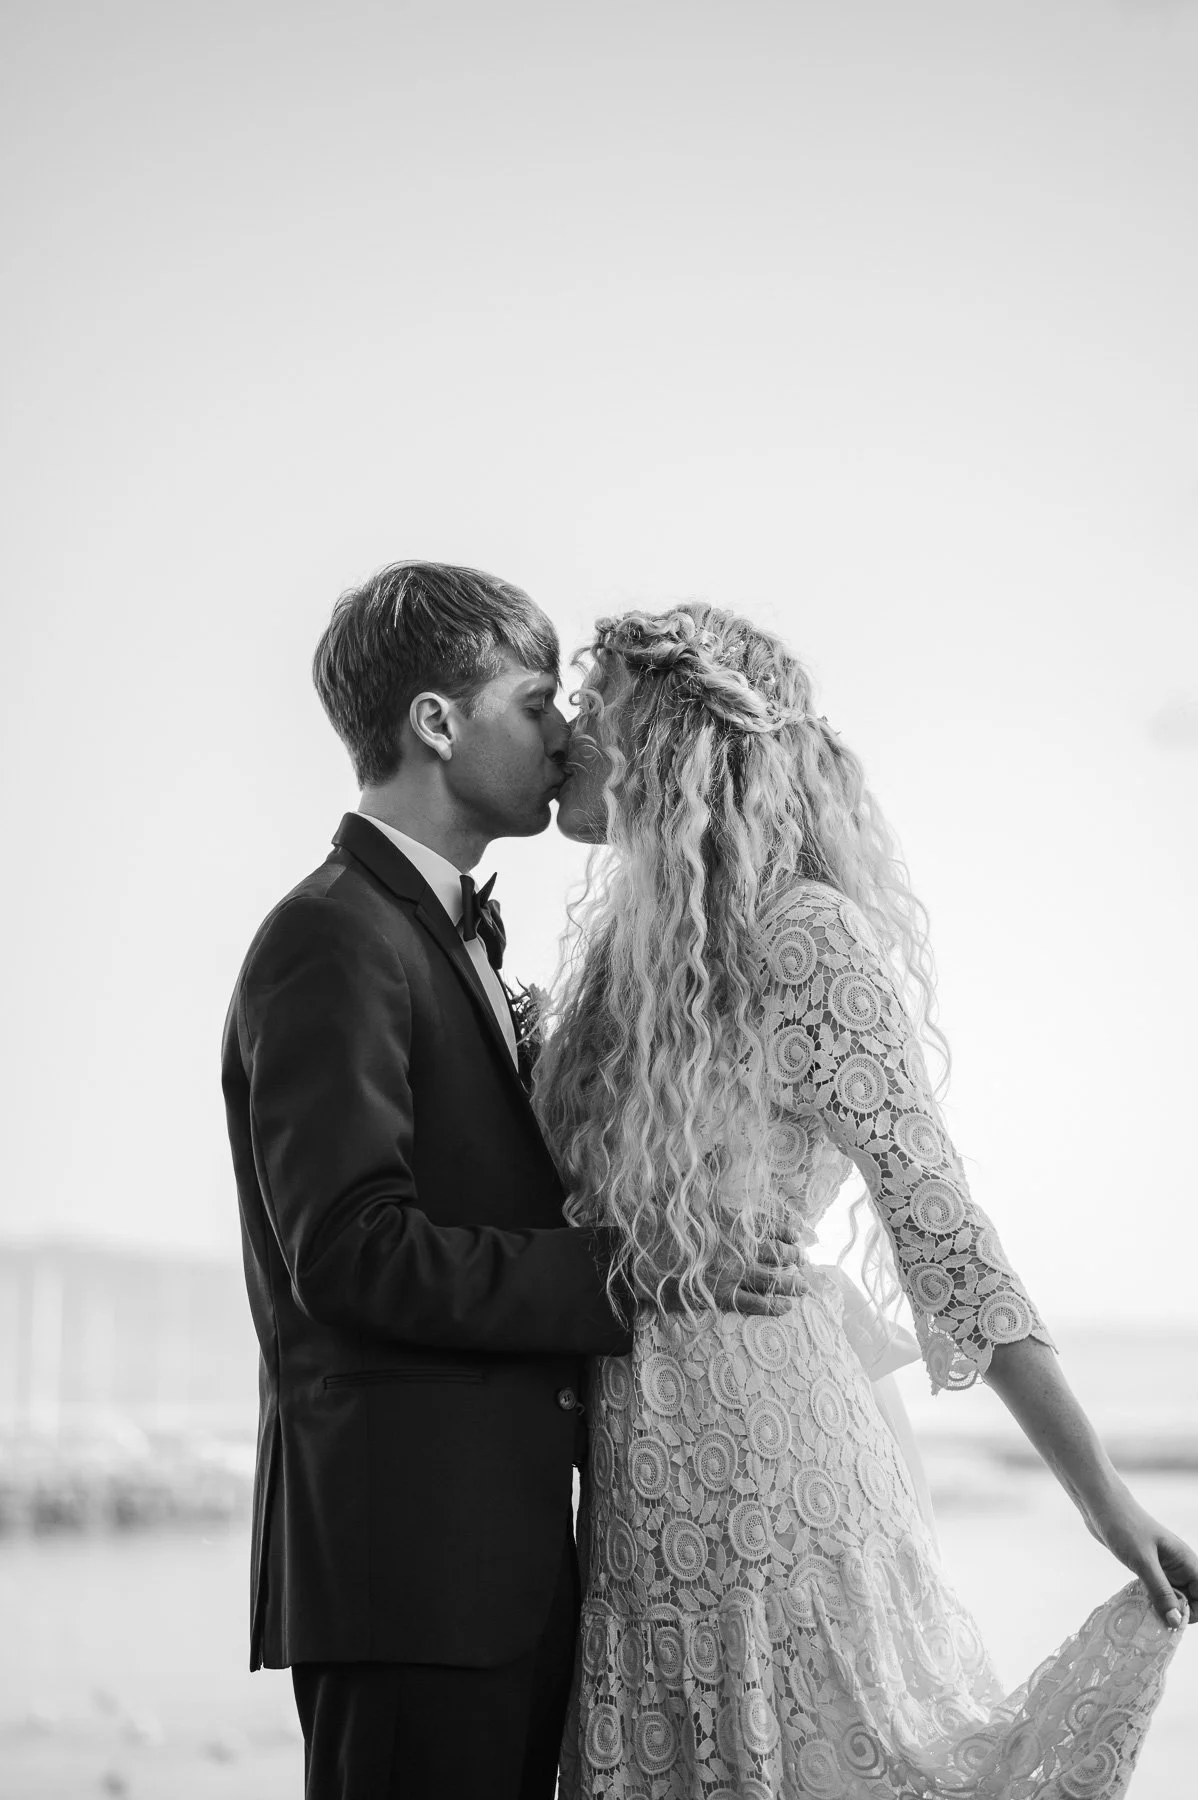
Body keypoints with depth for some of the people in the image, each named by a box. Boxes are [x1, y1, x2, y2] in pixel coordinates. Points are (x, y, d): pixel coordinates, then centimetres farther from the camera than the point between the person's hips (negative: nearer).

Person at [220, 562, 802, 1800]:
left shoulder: (450, 932, 21)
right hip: (405, 1552, -10)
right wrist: (623, 1279, -19)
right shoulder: (331, 942, -11)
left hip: (504, 1547, 10)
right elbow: (351, 1252, -20)